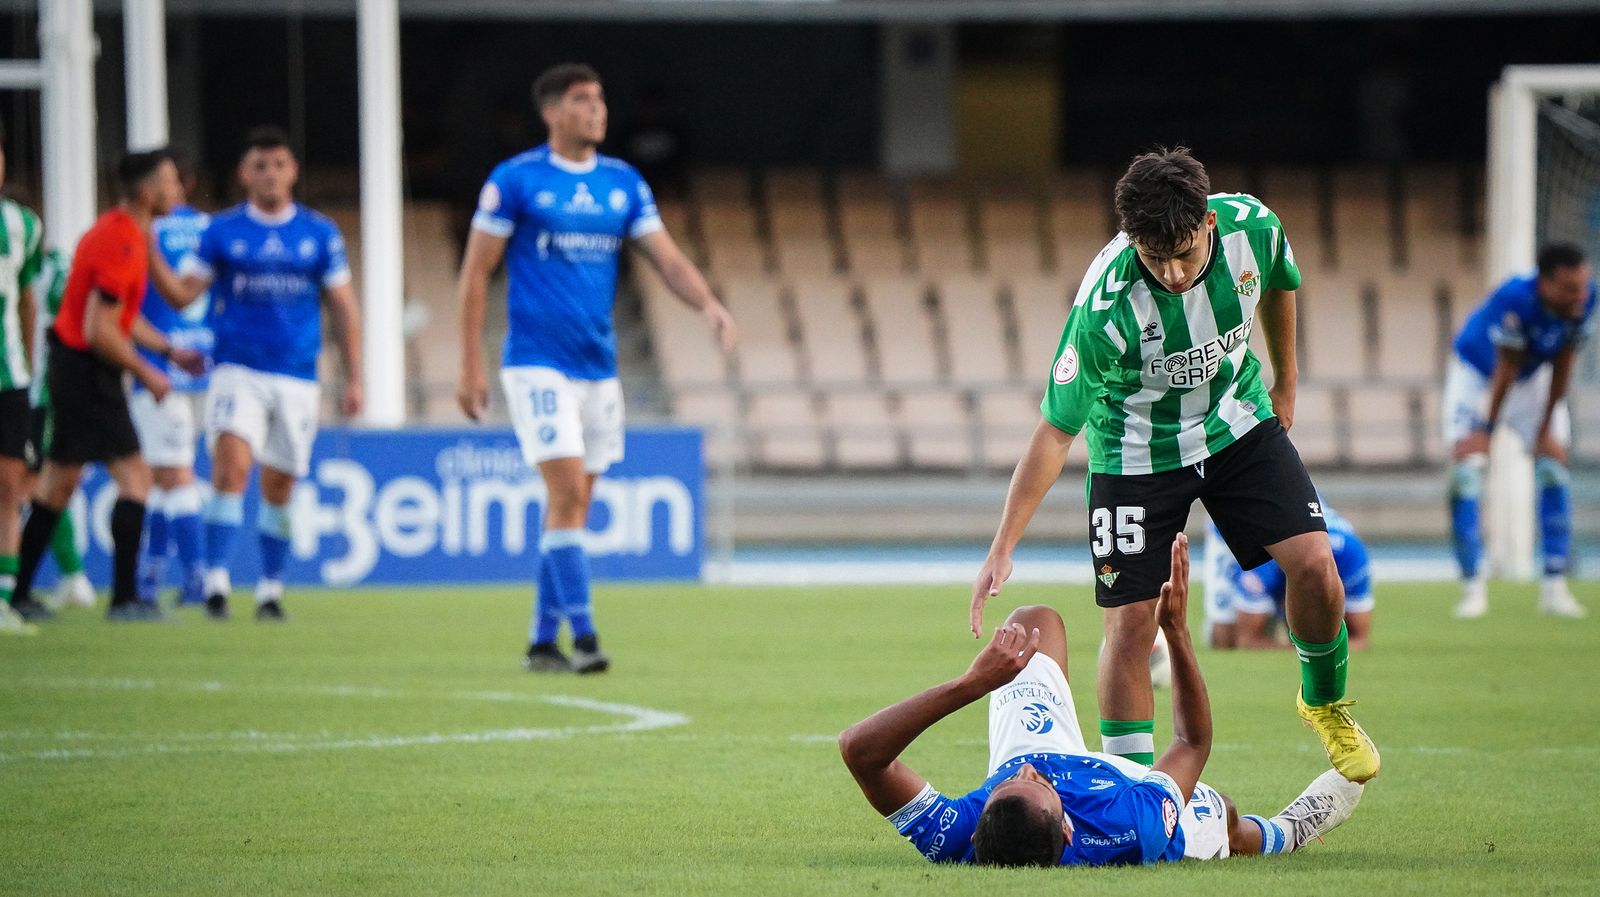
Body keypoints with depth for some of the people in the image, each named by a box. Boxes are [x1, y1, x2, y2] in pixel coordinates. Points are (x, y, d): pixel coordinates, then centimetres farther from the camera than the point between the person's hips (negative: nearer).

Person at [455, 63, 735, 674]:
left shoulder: (623, 183, 9)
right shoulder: (515, 180, -5)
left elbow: (667, 258, 5)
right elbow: (475, 271, -3)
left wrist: (708, 304, -15)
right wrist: (470, 366, -7)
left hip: (599, 367, 5)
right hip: (537, 365, -5)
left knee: (572, 504, 7)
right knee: (568, 492, -15)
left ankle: (542, 641, 15)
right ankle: (582, 635, -14)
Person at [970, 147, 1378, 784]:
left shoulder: (1253, 227, -22)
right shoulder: (1105, 306, -34)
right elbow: (1056, 431, -26)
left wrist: (1284, 384, 18)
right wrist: (1002, 549, -30)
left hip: (1238, 422, 3)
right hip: (1136, 448, -3)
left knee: (1313, 565, -12)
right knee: (1130, 621, -9)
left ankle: (1324, 702, 17)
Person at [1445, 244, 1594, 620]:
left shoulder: (1584, 300, -25)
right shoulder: (1515, 299, -39)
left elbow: (1562, 366, -13)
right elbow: (1506, 369, -28)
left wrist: (1546, 429, -7)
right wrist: (1486, 430, -18)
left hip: (1533, 377, 4)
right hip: (1477, 373, -4)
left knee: (1554, 462, -5)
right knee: (1468, 466, -16)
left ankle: (1554, 587, -2)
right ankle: (1473, 585, -12)